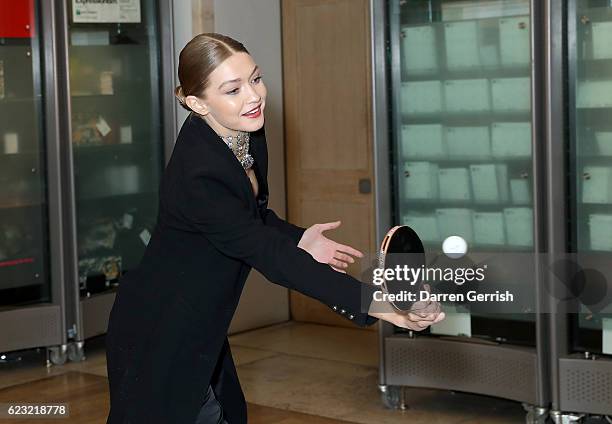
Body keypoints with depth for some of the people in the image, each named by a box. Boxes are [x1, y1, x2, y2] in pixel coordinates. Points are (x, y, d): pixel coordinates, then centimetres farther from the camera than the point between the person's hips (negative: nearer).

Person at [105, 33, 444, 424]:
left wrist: (299, 238, -3)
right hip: (161, 340, -8)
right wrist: (371, 302, -37)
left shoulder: (248, 133, -4)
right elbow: (269, 255, -32)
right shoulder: (197, 175, -31)